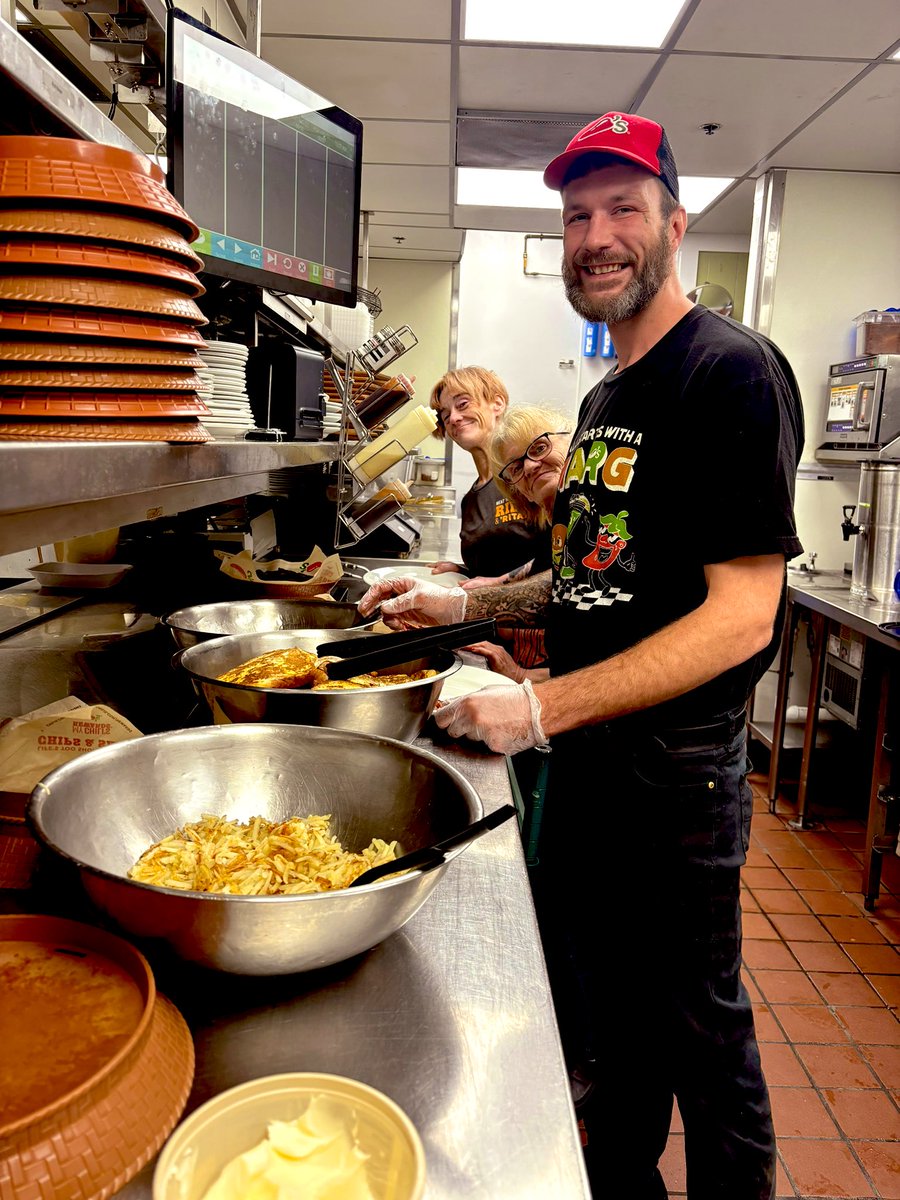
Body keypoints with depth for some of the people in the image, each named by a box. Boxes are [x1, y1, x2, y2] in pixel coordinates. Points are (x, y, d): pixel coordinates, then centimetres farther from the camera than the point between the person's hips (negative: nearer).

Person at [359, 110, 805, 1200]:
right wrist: (467, 603, 6)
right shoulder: (607, 396, 12)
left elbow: (741, 617, -23)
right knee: (615, 1013, 24)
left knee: (697, 1027, 11)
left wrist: (542, 706, -25)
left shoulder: (732, 372, -16)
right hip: (584, 761, 9)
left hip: (675, 779, -8)